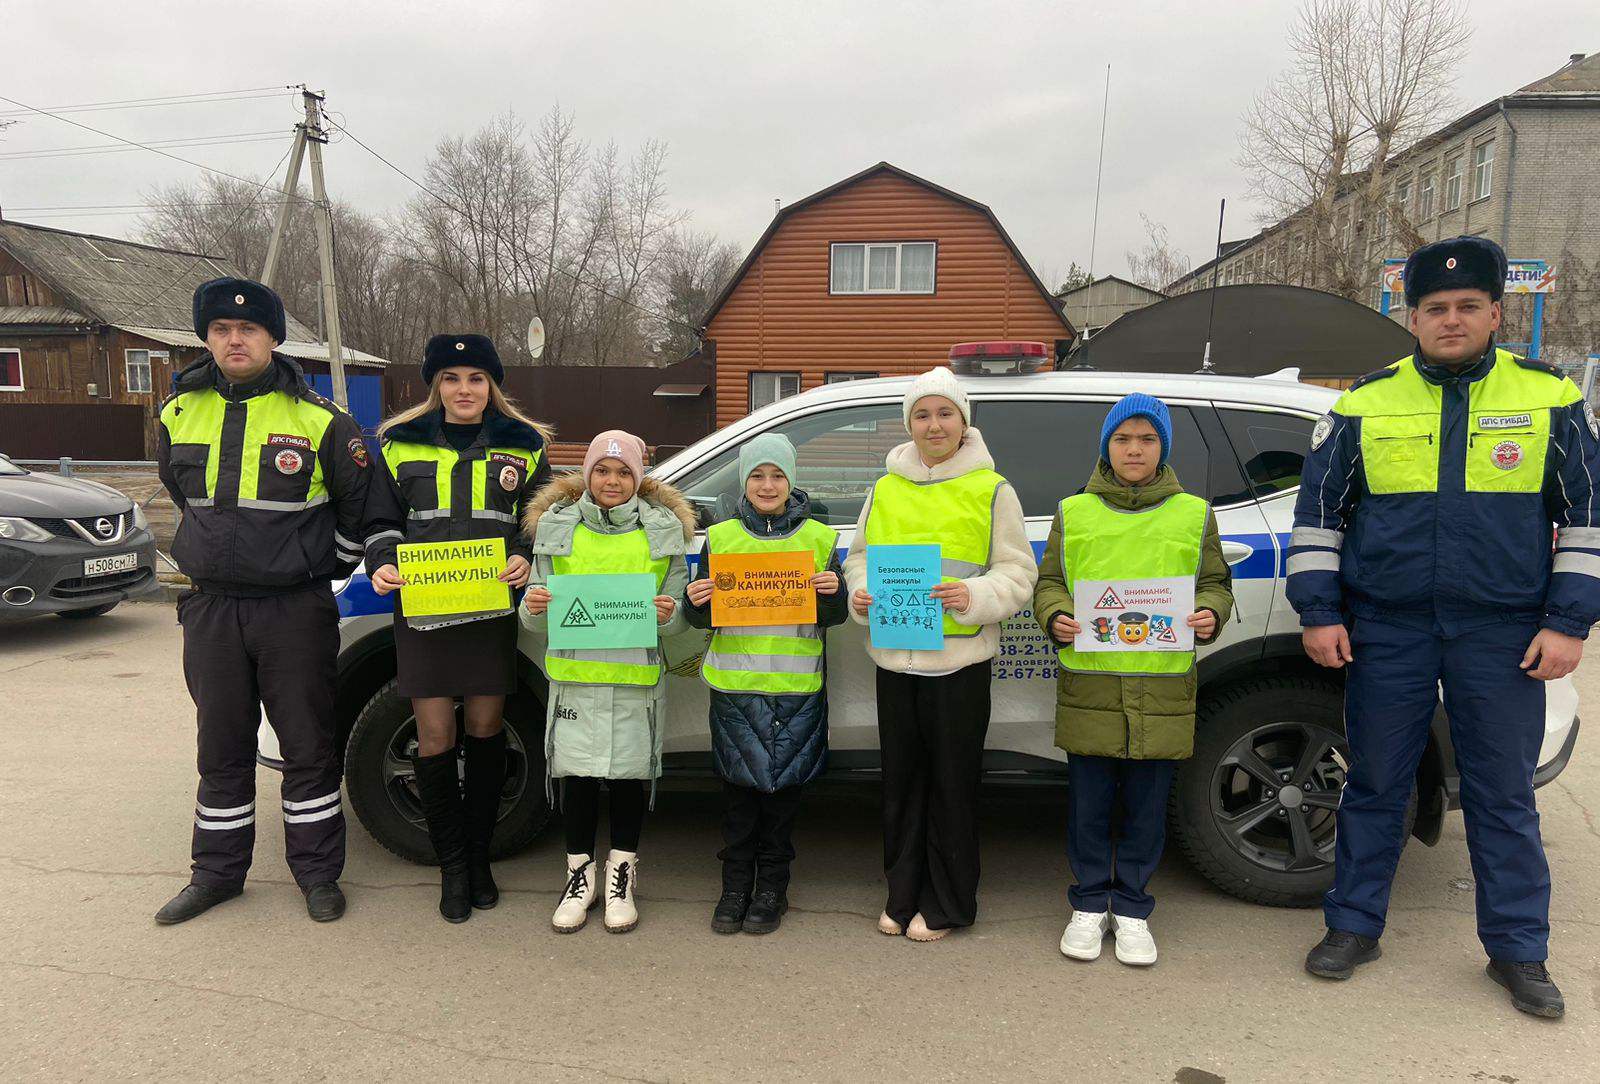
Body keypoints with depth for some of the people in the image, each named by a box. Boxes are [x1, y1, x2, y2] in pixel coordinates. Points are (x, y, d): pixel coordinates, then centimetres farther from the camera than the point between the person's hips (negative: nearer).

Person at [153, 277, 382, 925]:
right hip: (211, 606, 4)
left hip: (296, 609, -3)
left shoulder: (319, 420, -7)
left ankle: (317, 872, 19)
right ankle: (217, 872, 29)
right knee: (222, 748, 14)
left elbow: (361, 504, 3)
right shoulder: (178, 415, 5)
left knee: (307, 746, 5)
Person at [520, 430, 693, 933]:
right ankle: (580, 872, 24)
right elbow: (536, 615, 8)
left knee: (629, 773, 7)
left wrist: (669, 614, -15)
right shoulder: (556, 525, 5)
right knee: (577, 773, 6)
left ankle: (622, 872, 26)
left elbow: (678, 618, 7)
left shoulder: (664, 529, 3)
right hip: (573, 671, 1)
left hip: (637, 675, 0)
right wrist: (533, 607, -14)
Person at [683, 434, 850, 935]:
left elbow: (832, 618, 5)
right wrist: (695, 602, -14)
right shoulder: (721, 537, 6)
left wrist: (832, 593, -16)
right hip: (735, 684, 1)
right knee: (740, 788, 7)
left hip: (797, 687, 0)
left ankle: (772, 888, 23)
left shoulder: (819, 538, 5)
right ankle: (735, 887, 22)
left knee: (783, 786, 8)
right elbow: (701, 618, 7)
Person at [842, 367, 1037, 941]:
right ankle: (903, 895, 29)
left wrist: (974, 597, -20)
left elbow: (1017, 572, -2)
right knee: (902, 780, 13)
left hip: (959, 660, -4)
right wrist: (861, 593, -4)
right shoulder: (886, 488, 10)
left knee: (951, 783, 4)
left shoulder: (992, 490, -1)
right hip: (895, 657, 4)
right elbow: (860, 555, 16)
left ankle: (946, 905, 20)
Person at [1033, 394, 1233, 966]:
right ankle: (1090, 906, 25)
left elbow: (1215, 584, 13)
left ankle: (1132, 910, 26)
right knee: (1090, 806, 8)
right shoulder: (1073, 512, 8)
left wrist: (1210, 614, -8)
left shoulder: (1193, 515, 10)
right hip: (1088, 686, 0)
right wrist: (1056, 618, -10)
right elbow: (1048, 582, 9)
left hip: (1162, 688, 1)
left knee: (1146, 808, 9)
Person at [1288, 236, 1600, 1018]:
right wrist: (1319, 612, 0)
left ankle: (1518, 951, 24)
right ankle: (1354, 926, 23)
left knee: (1504, 796, 9)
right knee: (1375, 785, 10)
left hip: (1503, 634, 0)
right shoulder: (1366, 402, 3)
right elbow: (1318, 511, 6)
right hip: (1386, 629, 0)